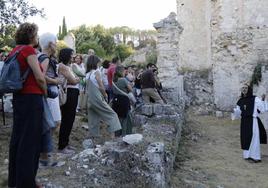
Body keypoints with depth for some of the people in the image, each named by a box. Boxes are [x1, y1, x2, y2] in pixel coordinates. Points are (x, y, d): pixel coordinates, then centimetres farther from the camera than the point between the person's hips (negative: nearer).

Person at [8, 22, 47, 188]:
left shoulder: (15, 50, 13)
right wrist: (45, 91, 0)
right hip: (31, 98, -9)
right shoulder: (28, 49, -11)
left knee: (17, 137, 15)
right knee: (30, 140, -2)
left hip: (18, 97, 9)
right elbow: (39, 77, -17)